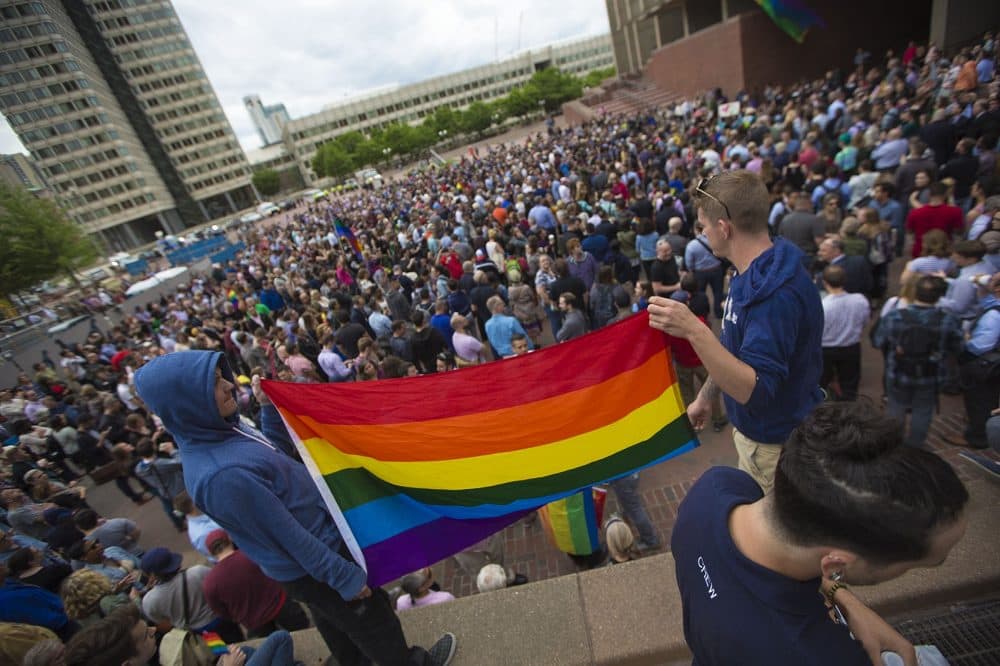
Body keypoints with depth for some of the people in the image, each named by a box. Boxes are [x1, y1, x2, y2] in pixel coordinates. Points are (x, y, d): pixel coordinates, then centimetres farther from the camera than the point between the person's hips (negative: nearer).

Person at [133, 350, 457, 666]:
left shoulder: (218, 431, -8)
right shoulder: (221, 474, -36)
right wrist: (344, 576, -16)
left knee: (335, 624, 32)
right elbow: (290, 538, -27)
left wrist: (268, 406, -1)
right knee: (370, 621, 19)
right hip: (311, 569, -8)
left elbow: (277, 454, 10)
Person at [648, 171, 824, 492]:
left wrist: (694, 331, -47)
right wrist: (705, 396, 17)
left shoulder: (777, 292, -32)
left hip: (777, 445, -8)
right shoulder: (752, 274, 0)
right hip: (754, 429, 9)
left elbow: (755, 390, -36)